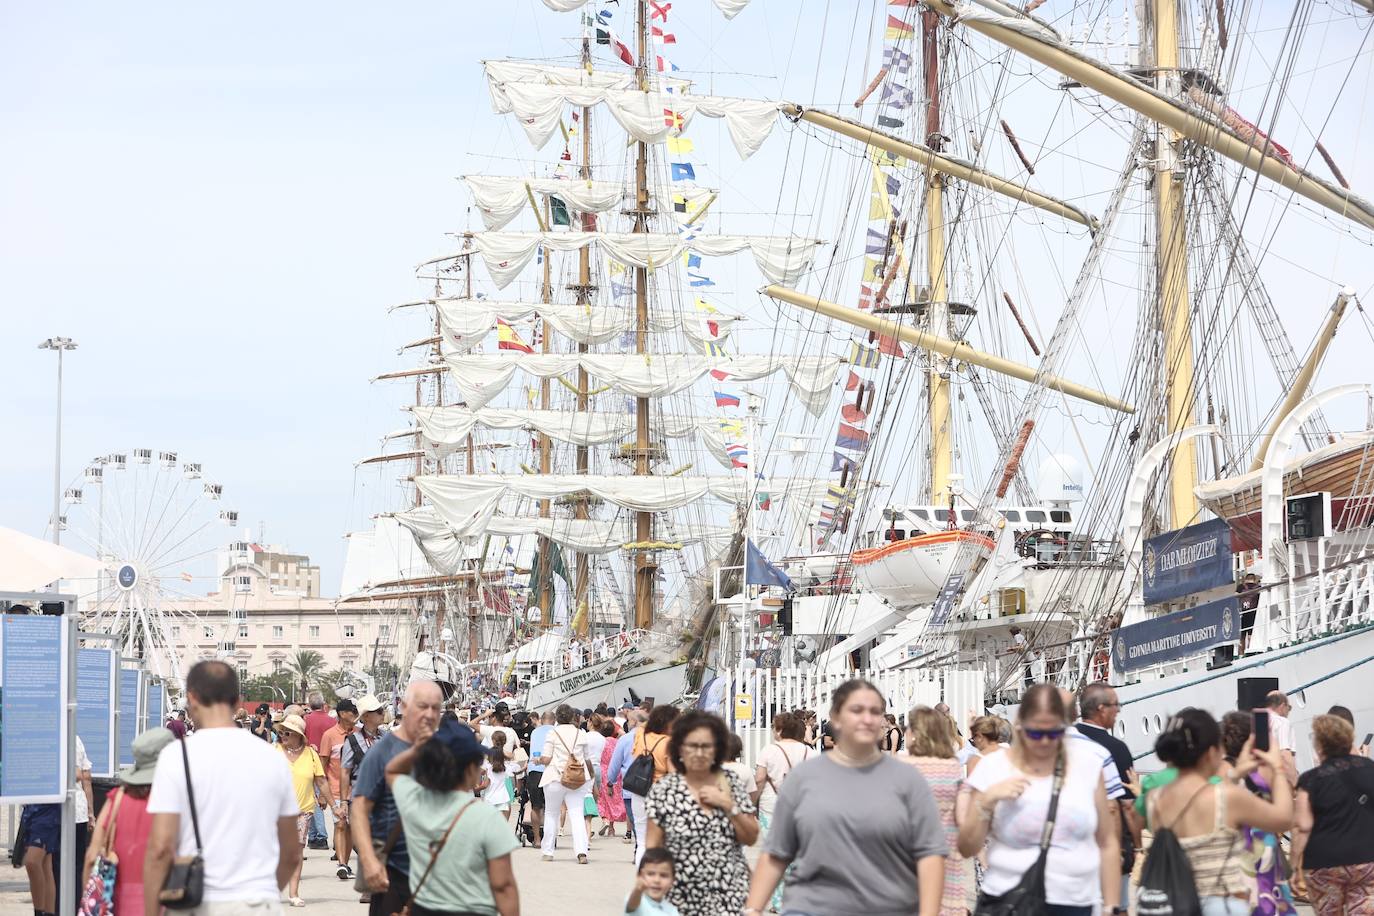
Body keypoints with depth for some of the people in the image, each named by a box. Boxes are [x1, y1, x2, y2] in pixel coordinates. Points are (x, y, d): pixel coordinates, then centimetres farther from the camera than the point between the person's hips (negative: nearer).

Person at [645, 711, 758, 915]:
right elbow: (652, 847, 0)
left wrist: (728, 805, -8)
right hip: (682, 899, -1)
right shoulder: (663, 790, -2)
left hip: (731, 896, 1)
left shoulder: (733, 783, 5)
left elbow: (751, 838, 5)